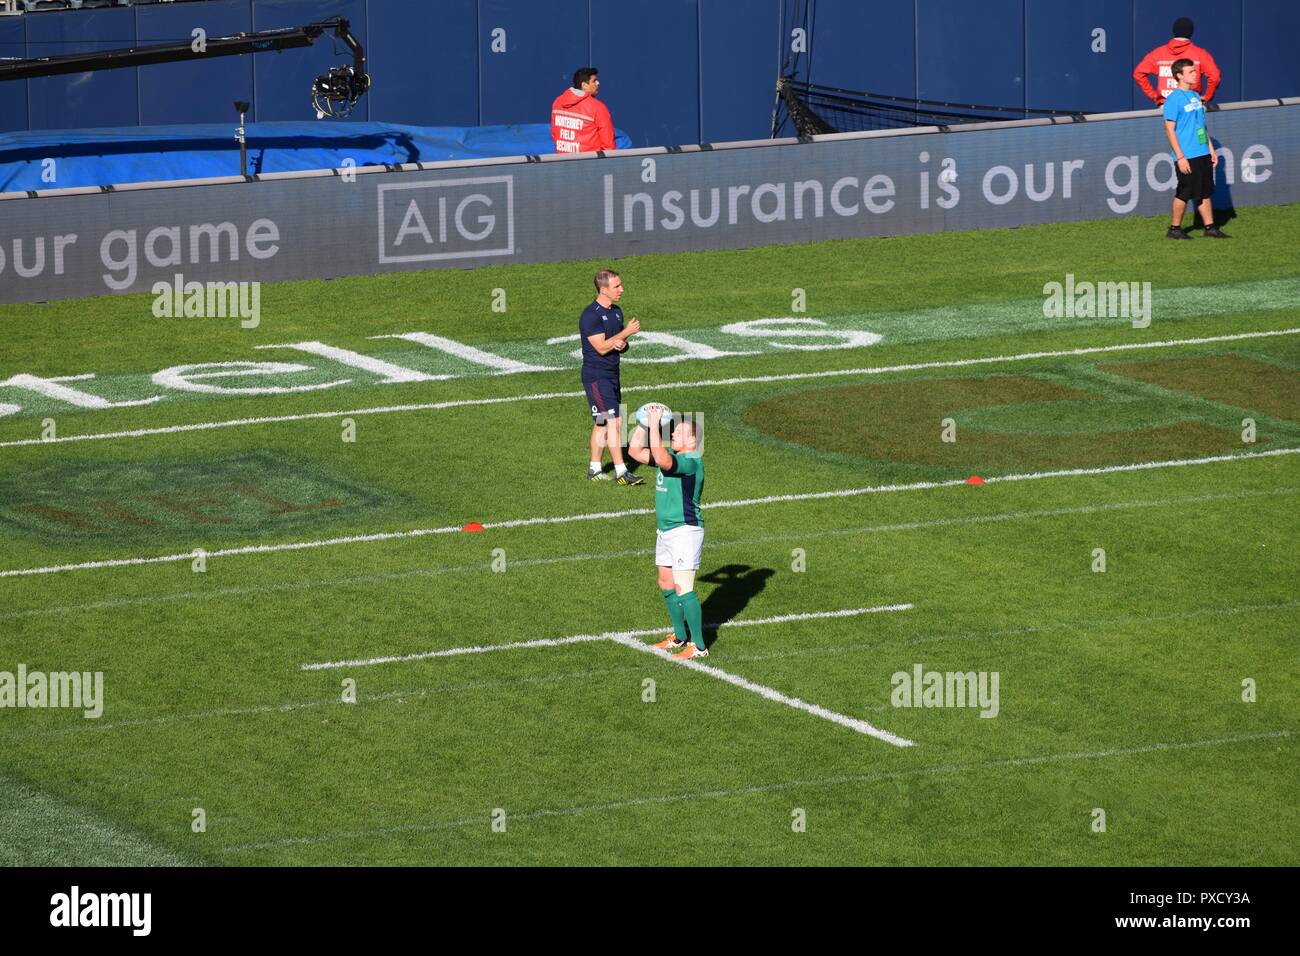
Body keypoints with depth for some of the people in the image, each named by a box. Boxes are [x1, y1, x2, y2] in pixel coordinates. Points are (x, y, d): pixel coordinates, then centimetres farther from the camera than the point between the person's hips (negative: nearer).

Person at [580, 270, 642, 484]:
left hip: (612, 375, 9)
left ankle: (594, 469, 19)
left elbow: (623, 345, 16)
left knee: (602, 424, 12)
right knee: (613, 422, -12)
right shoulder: (591, 315, -16)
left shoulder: (616, 312, 11)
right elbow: (601, 347, -21)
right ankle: (621, 472, -13)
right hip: (596, 376, -9)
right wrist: (626, 333, -19)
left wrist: (622, 344, -8)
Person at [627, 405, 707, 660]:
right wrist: (643, 424, 6)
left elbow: (660, 457, -35)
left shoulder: (692, 462, -18)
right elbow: (635, 451, 17)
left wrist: (655, 425, -28)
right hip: (665, 531, 10)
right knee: (666, 586, 17)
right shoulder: (671, 458, 10)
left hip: (685, 531, -10)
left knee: (683, 590, -12)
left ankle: (698, 646, -8)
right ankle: (680, 637, 30)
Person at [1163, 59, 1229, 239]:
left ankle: (1210, 227, 14)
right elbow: (1170, 129, -14)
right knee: (1184, 193, -1)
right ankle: (1174, 229, 10)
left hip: (1202, 153, 8)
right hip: (1187, 156, -8)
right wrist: (1180, 157, -18)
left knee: (1206, 191, 9)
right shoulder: (1173, 99, -12)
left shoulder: (1195, 96, 13)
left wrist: (1211, 149, 17)